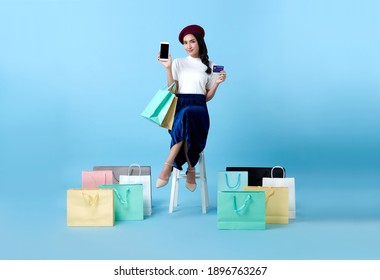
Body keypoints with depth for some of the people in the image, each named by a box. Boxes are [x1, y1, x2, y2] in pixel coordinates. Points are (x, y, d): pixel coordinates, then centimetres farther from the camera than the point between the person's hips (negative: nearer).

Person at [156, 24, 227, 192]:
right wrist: (168, 68, -1)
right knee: (185, 117, -39)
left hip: (199, 108, 0)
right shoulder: (178, 63, 16)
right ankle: (191, 169, -30)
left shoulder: (210, 66, 16)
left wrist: (217, 82, 0)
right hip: (179, 106, 0)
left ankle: (168, 165, -36)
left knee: (187, 115, -39)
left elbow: (208, 97, 15)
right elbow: (173, 91, 5)